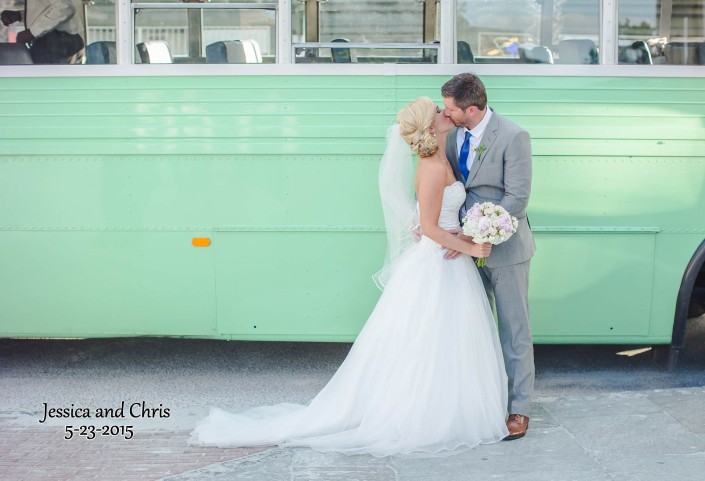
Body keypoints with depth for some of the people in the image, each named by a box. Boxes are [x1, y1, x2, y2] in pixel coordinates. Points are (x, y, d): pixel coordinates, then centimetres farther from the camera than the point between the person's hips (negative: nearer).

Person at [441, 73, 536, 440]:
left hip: (504, 247, -6)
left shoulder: (513, 137, -17)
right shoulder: (452, 134, 2)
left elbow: (517, 198, -19)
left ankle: (518, 408, 14)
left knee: (514, 330, 4)